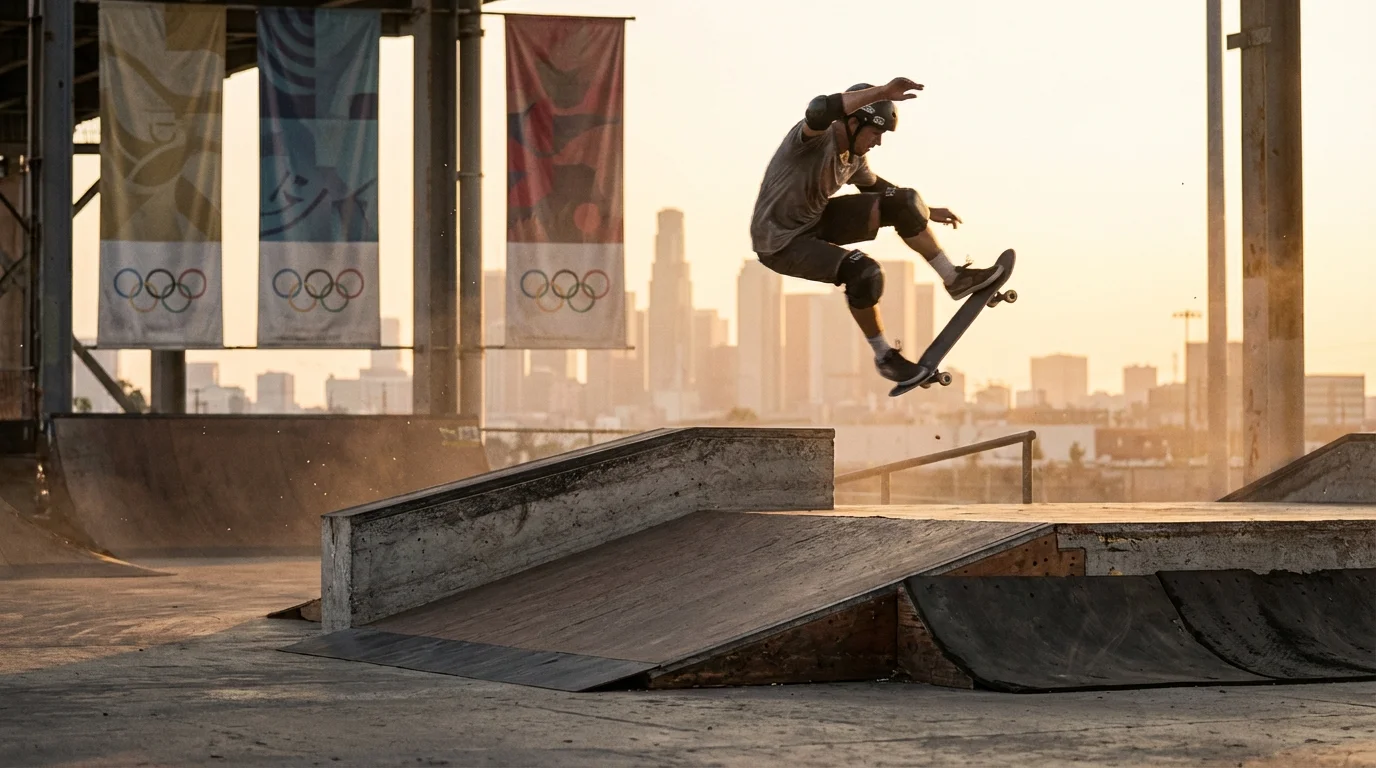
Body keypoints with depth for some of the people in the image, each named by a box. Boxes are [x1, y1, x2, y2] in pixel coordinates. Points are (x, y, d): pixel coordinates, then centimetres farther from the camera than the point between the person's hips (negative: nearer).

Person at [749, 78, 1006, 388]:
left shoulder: (854, 156, 1)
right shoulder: (817, 139, -26)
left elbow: (873, 185, 23)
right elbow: (818, 111, -51)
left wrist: (927, 212, 26)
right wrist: (883, 92, -55)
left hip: (818, 222, 8)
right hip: (781, 242, -8)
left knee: (903, 202, -3)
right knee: (864, 273, -30)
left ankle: (954, 279, 9)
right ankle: (884, 357, -10)